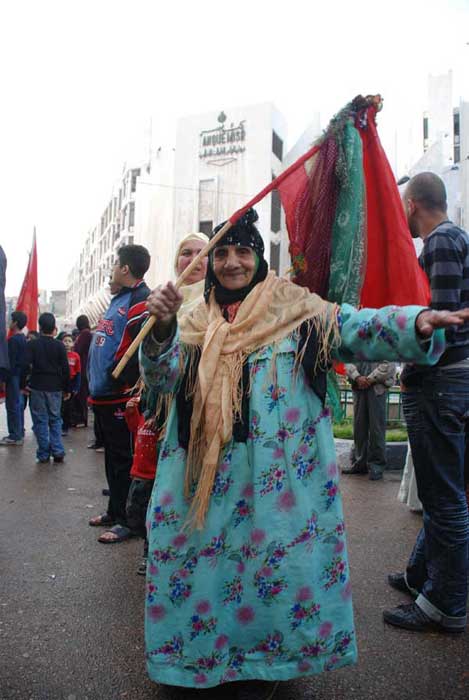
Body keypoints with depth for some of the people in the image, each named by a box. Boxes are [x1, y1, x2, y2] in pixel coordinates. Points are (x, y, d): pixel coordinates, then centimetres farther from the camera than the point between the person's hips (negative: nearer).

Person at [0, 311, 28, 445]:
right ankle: (20, 432, 22)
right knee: (19, 405, 15)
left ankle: (15, 436, -2)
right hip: (21, 376, 9)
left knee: (12, 406, -5)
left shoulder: (13, 340, -16)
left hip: (14, 376, -9)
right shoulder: (24, 339, 12)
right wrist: (23, 379, 19)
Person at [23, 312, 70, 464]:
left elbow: (26, 366, -10)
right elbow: (65, 369, 0)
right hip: (55, 388, 1)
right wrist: (67, 389, 7)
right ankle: (57, 452, 4)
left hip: (37, 387, -1)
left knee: (40, 421, 5)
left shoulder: (31, 345, -3)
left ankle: (44, 454, 6)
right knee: (55, 420, 12)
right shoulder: (59, 346, -1)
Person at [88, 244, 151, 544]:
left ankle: (128, 520, 10)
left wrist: (119, 383, -21)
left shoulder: (140, 302, -15)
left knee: (123, 458, -1)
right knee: (112, 455, 18)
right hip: (103, 395, 10)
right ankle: (115, 511, 32)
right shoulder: (119, 300, 17)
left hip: (120, 397, -10)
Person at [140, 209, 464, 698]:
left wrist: (416, 322, -30)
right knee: (202, 566, 12)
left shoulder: (295, 309, 0)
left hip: (280, 480, -2)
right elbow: (162, 376, 0)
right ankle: (201, 660, 37)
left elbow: (358, 329, -11)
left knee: (277, 567, 5)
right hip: (204, 478, 3)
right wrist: (162, 328, -20)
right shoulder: (196, 323, 9)